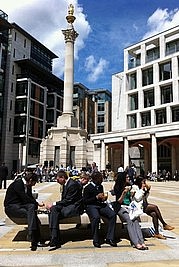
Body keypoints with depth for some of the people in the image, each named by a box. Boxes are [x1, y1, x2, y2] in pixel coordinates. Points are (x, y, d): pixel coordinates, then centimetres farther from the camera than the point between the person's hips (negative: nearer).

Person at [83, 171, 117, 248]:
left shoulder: (100, 186, 18)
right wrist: (96, 197, -11)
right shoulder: (87, 188, -1)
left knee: (113, 215, -22)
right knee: (96, 217, -37)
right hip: (91, 206, -5)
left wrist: (104, 198, 8)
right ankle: (95, 240, -20)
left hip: (101, 205, 6)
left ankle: (109, 238, -14)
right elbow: (85, 201, -5)